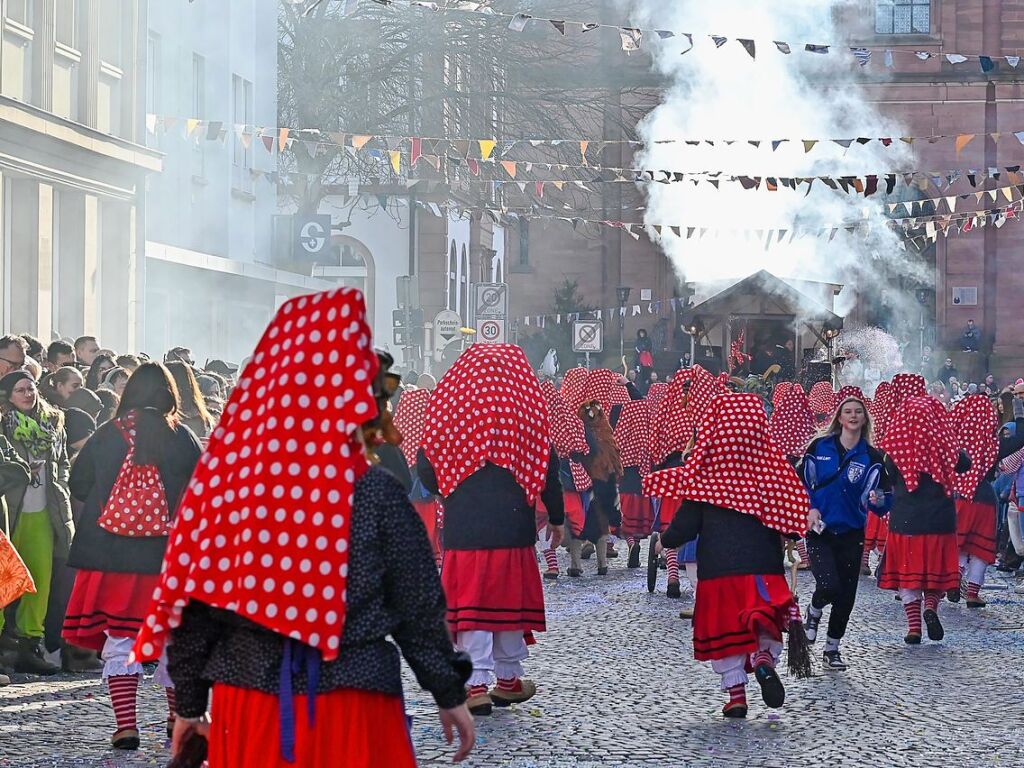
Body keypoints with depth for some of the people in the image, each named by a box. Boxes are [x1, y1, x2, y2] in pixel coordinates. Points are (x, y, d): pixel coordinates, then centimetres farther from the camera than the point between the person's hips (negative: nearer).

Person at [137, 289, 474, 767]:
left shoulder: (223, 484, -4)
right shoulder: (376, 495, -8)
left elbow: (190, 602, 0)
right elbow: (418, 607, -2)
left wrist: (189, 703, 12)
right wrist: (450, 694, 10)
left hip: (246, 700, 2)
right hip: (350, 709, -2)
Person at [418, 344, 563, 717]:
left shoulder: (448, 409, -2)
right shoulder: (527, 411, -1)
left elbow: (426, 469, 3)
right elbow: (548, 470, 4)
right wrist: (556, 519, 17)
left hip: (463, 528, -1)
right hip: (512, 528, 1)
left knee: (470, 603, 1)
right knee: (509, 599, 13)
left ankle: (477, 683, -4)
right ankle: (508, 679, 23)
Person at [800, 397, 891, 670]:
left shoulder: (871, 456, 1)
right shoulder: (819, 447, 0)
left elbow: (880, 497, -2)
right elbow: (802, 481, 7)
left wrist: (877, 499, -24)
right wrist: (810, 508, -7)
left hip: (851, 534, 2)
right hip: (819, 529, -2)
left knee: (846, 595, 5)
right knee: (829, 585, -20)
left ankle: (832, 648, 22)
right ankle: (814, 612, 15)